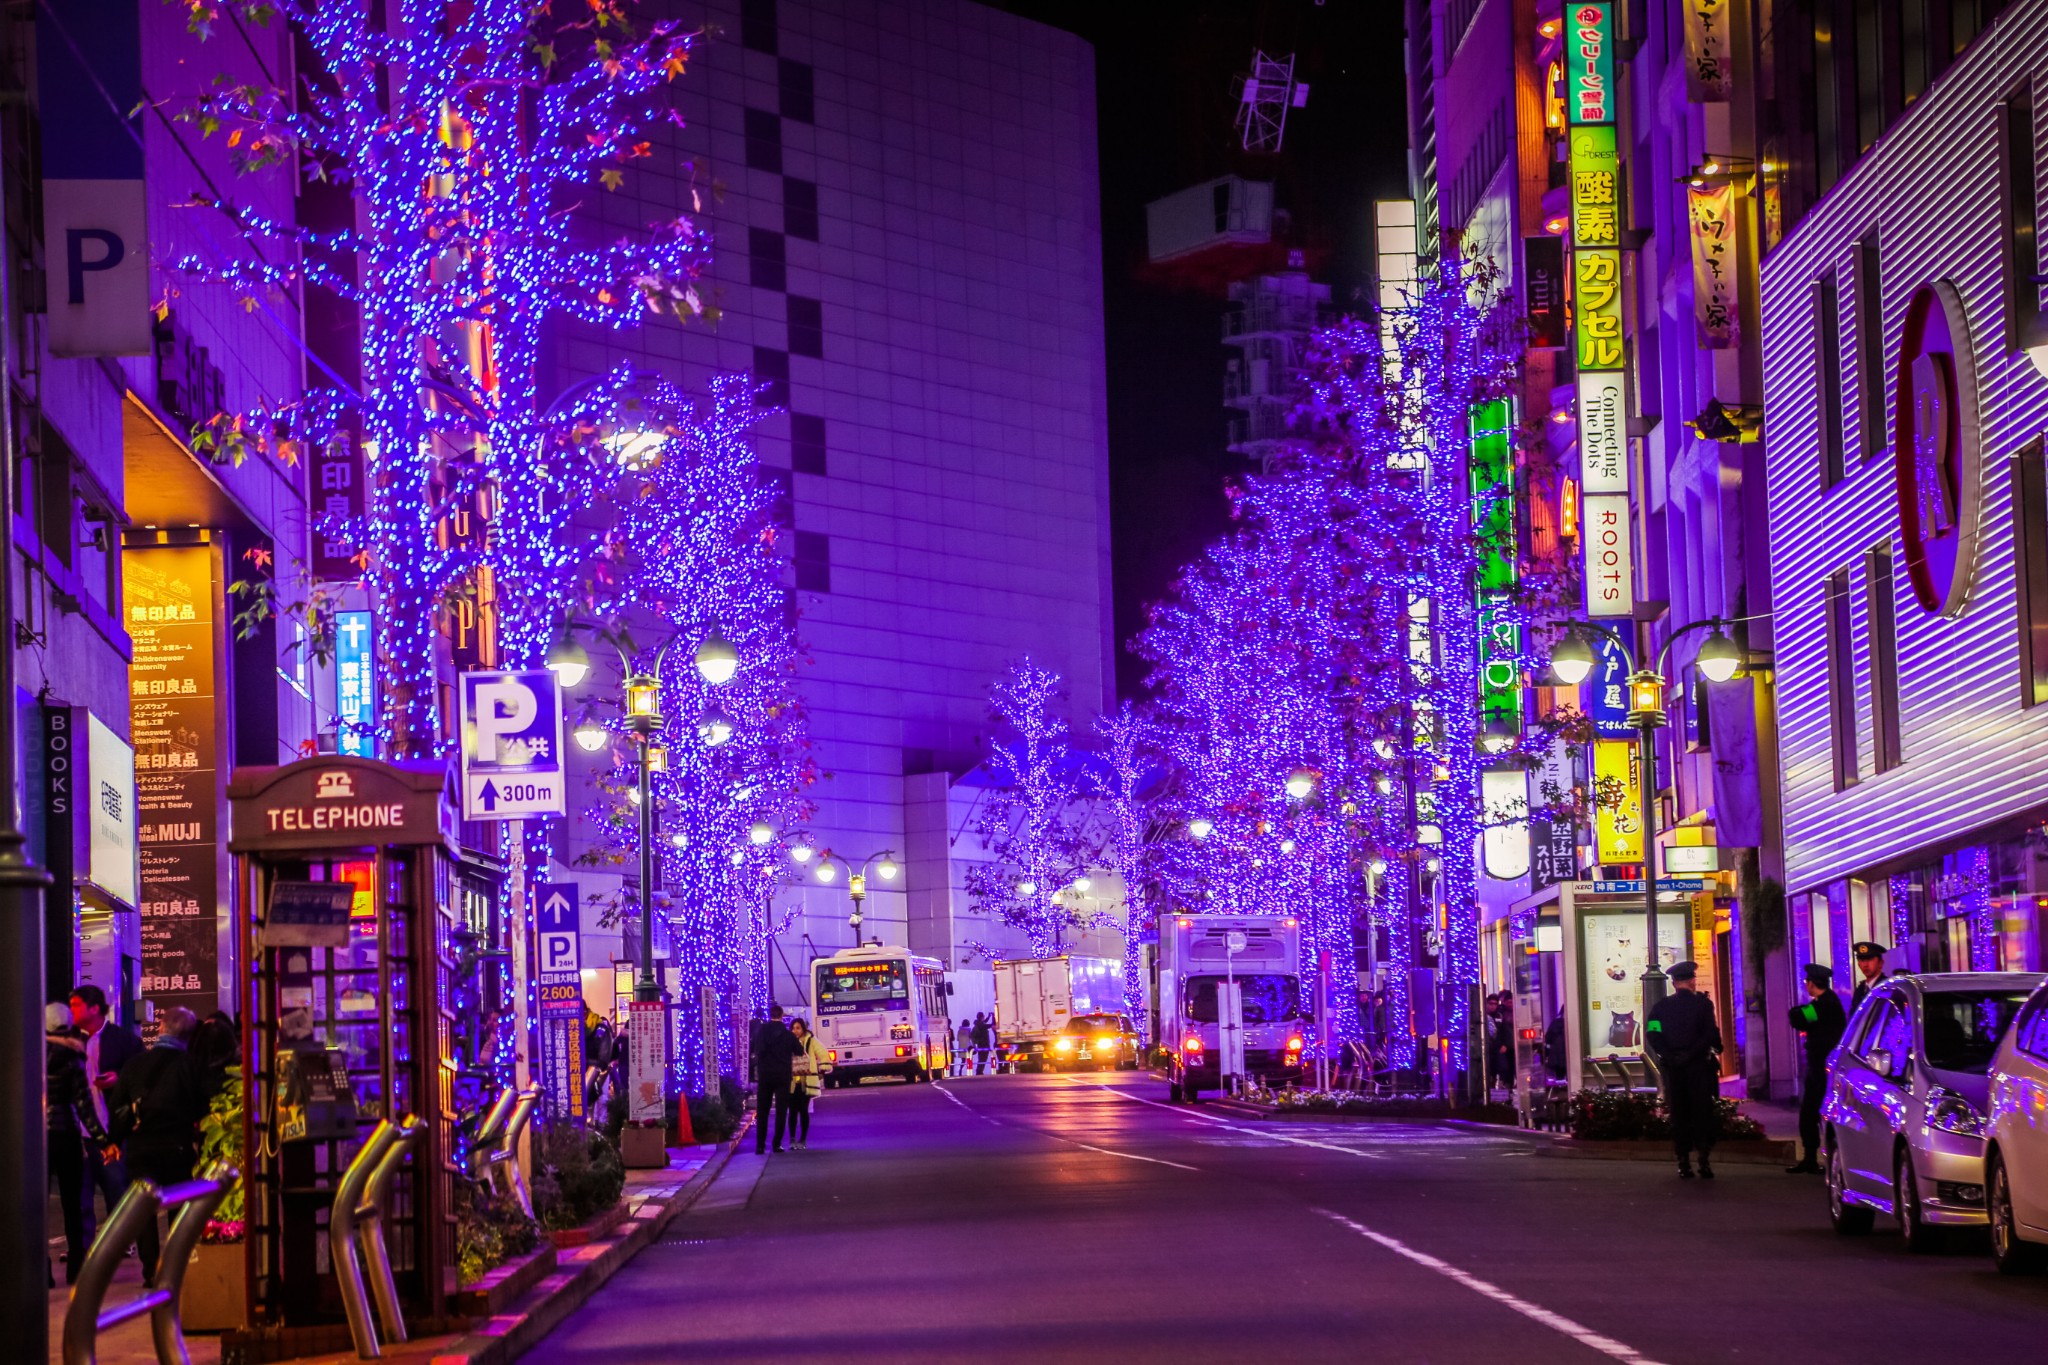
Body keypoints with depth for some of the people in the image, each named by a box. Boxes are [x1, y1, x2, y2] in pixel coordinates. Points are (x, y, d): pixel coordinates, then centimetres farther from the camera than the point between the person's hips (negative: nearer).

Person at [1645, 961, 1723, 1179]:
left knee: (1679, 1114, 8)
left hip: (1673, 1069, 2)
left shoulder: (1661, 1006, 5)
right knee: (1703, 1112, 2)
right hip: (1699, 1066, -2)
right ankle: (1704, 1159, -5)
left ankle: (1683, 1162, 6)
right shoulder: (1702, 1004, -4)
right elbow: (1711, 1033, -14)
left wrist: (1667, 1055, -5)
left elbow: (1652, 1035, -5)